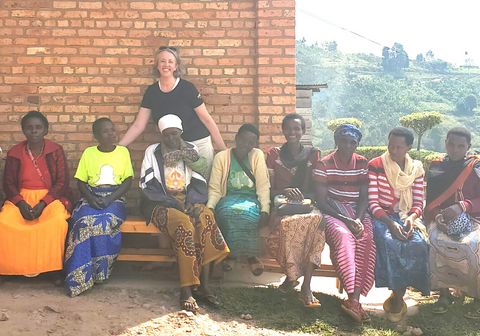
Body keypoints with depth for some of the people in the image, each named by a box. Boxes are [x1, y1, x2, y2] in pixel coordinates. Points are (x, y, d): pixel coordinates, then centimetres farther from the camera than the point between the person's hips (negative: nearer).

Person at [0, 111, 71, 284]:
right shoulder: (15, 153, 3)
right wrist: (21, 203, -16)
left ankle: (55, 267, -19)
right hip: (21, 198, 2)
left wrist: (43, 203, -19)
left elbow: (62, 182, -5)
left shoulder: (56, 150, -2)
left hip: (50, 197, -2)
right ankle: (20, 265, -12)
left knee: (58, 221, -34)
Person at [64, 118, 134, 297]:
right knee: (85, 221, -31)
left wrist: (110, 199, -13)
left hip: (115, 198, -1)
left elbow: (128, 181, 2)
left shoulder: (123, 152, 8)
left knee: (107, 221, -34)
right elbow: (81, 182, 7)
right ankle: (80, 276, -29)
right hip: (91, 198, 1)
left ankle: (99, 271, -22)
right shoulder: (88, 153, 10)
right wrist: (91, 199, -13)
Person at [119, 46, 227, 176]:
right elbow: (138, 126, 4)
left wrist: (223, 149, -8)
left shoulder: (187, 88, -11)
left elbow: (207, 120, -7)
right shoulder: (151, 91, 1)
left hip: (199, 144, -3)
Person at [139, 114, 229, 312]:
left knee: (206, 216, -32)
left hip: (188, 201, 3)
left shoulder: (191, 150, 14)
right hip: (161, 204, -2)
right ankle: (186, 291, -35)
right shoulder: (152, 152, 8)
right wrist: (173, 203, -15)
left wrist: (190, 202, -14)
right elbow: (148, 186, -2)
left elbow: (200, 184, 7)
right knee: (184, 225, -35)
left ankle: (203, 286, -33)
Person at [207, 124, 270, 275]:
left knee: (246, 212, -36)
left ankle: (234, 254, -19)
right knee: (228, 212, -35)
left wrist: (265, 210, -17)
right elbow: (214, 188, 1)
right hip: (228, 198, 0)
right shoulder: (221, 157, 4)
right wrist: (210, 207, -19)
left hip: (251, 199, 0)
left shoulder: (257, 155, 4)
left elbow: (263, 186, -3)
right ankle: (250, 255, -20)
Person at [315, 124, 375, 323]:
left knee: (366, 238, -29)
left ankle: (355, 299, -37)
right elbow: (321, 201, -6)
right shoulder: (325, 165, 0)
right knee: (343, 236, -35)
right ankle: (353, 298, -43)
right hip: (332, 211, -3)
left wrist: (358, 219, -14)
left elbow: (364, 197, 5)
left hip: (357, 211, 3)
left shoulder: (363, 164, 10)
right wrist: (345, 219, -18)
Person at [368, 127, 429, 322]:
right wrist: (390, 223, -22)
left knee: (418, 244, -29)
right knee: (390, 242, -34)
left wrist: (411, 218, -15)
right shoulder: (375, 165, -1)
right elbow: (373, 203, -7)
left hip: (408, 217, 3)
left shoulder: (416, 168, 9)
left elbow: (418, 203, 7)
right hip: (382, 217, -2)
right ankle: (398, 298, -19)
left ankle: (397, 298, -16)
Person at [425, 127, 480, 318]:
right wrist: (437, 216, -12)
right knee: (437, 242, -33)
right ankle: (444, 294, -15)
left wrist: (462, 206, -19)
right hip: (442, 221, 2)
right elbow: (430, 201, 9)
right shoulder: (436, 167, 12)